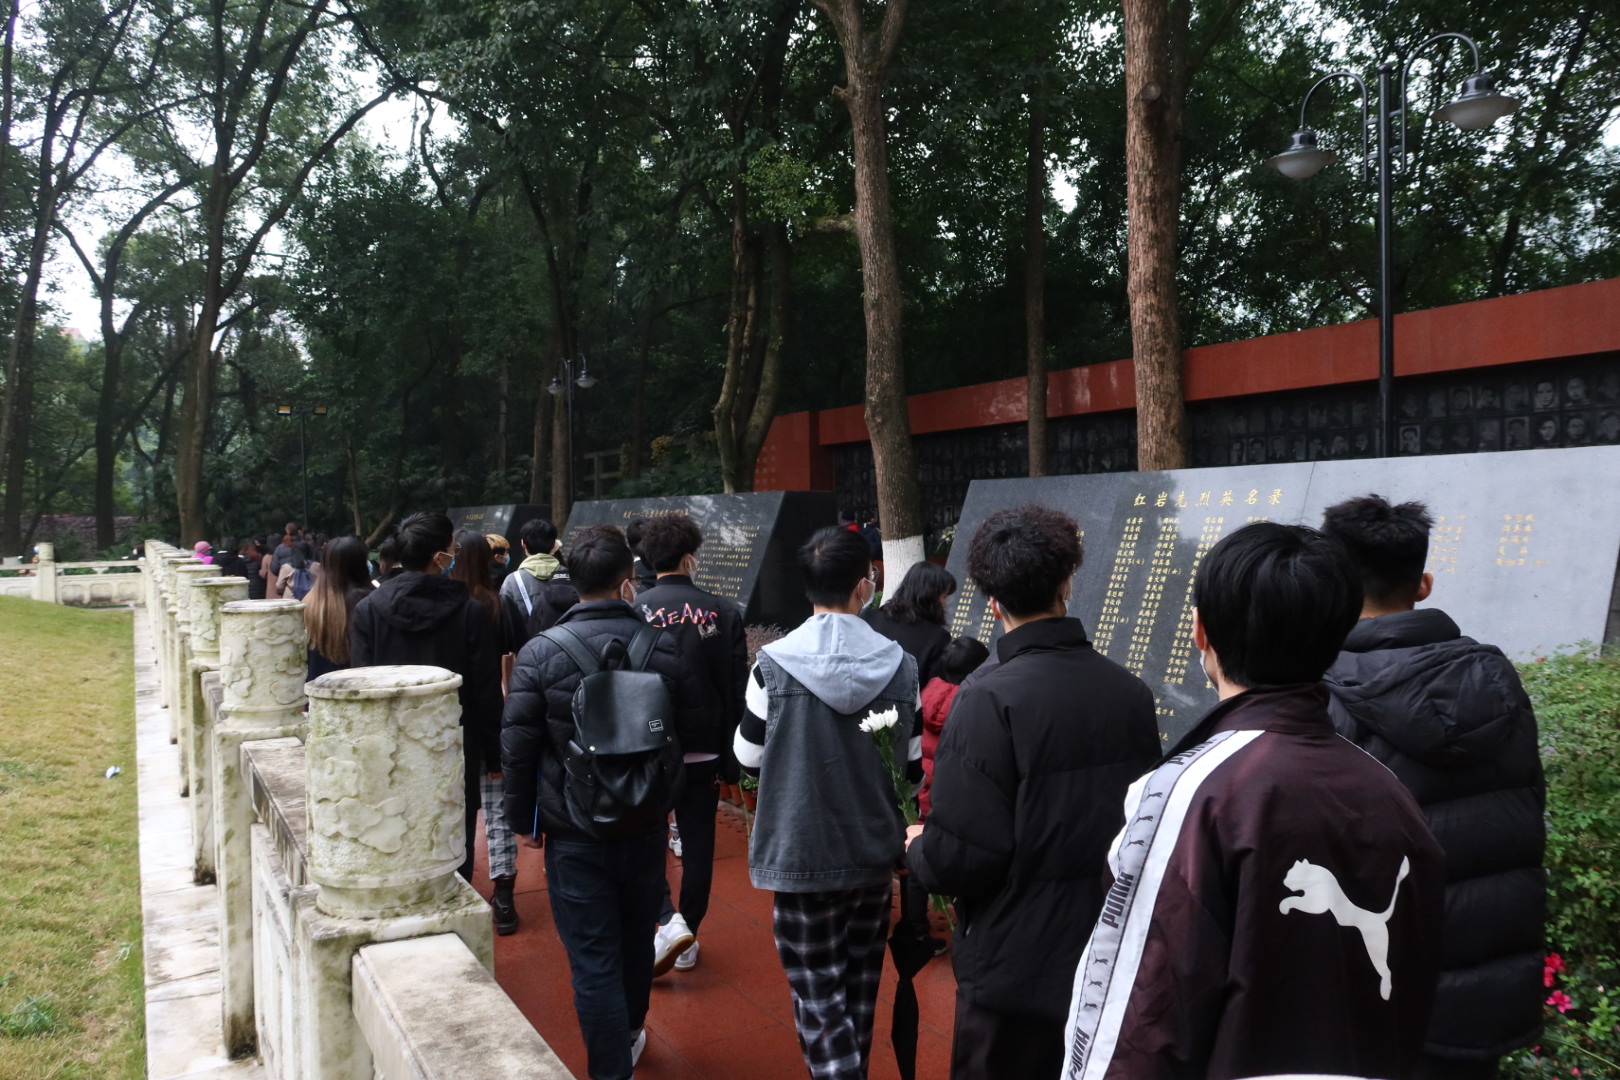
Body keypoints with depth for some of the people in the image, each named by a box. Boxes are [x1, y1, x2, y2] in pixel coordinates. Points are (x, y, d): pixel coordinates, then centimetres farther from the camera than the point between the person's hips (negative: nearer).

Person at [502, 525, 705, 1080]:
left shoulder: (541, 652, -13)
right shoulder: (664, 646, -7)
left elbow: (517, 747, -9)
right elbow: (692, 727, 2)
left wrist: (523, 820, 3)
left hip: (575, 834, -3)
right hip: (647, 826, 4)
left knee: (593, 960, 5)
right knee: (636, 939, 24)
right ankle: (630, 1033, 46)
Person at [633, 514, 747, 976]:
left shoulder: (635, 610, -10)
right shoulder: (724, 612, -3)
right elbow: (738, 691, -1)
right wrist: (730, 760, 5)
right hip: (704, 749, 2)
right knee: (697, 843, 13)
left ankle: (667, 921, -5)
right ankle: (688, 938, 23)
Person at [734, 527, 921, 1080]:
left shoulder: (773, 665, -15)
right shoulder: (900, 664, -7)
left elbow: (748, 756, -4)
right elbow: (913, 764, 2)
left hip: (801, 855, -3)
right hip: (875, 852, 4)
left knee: (819, 999, 4)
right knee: (860, 988, 21)